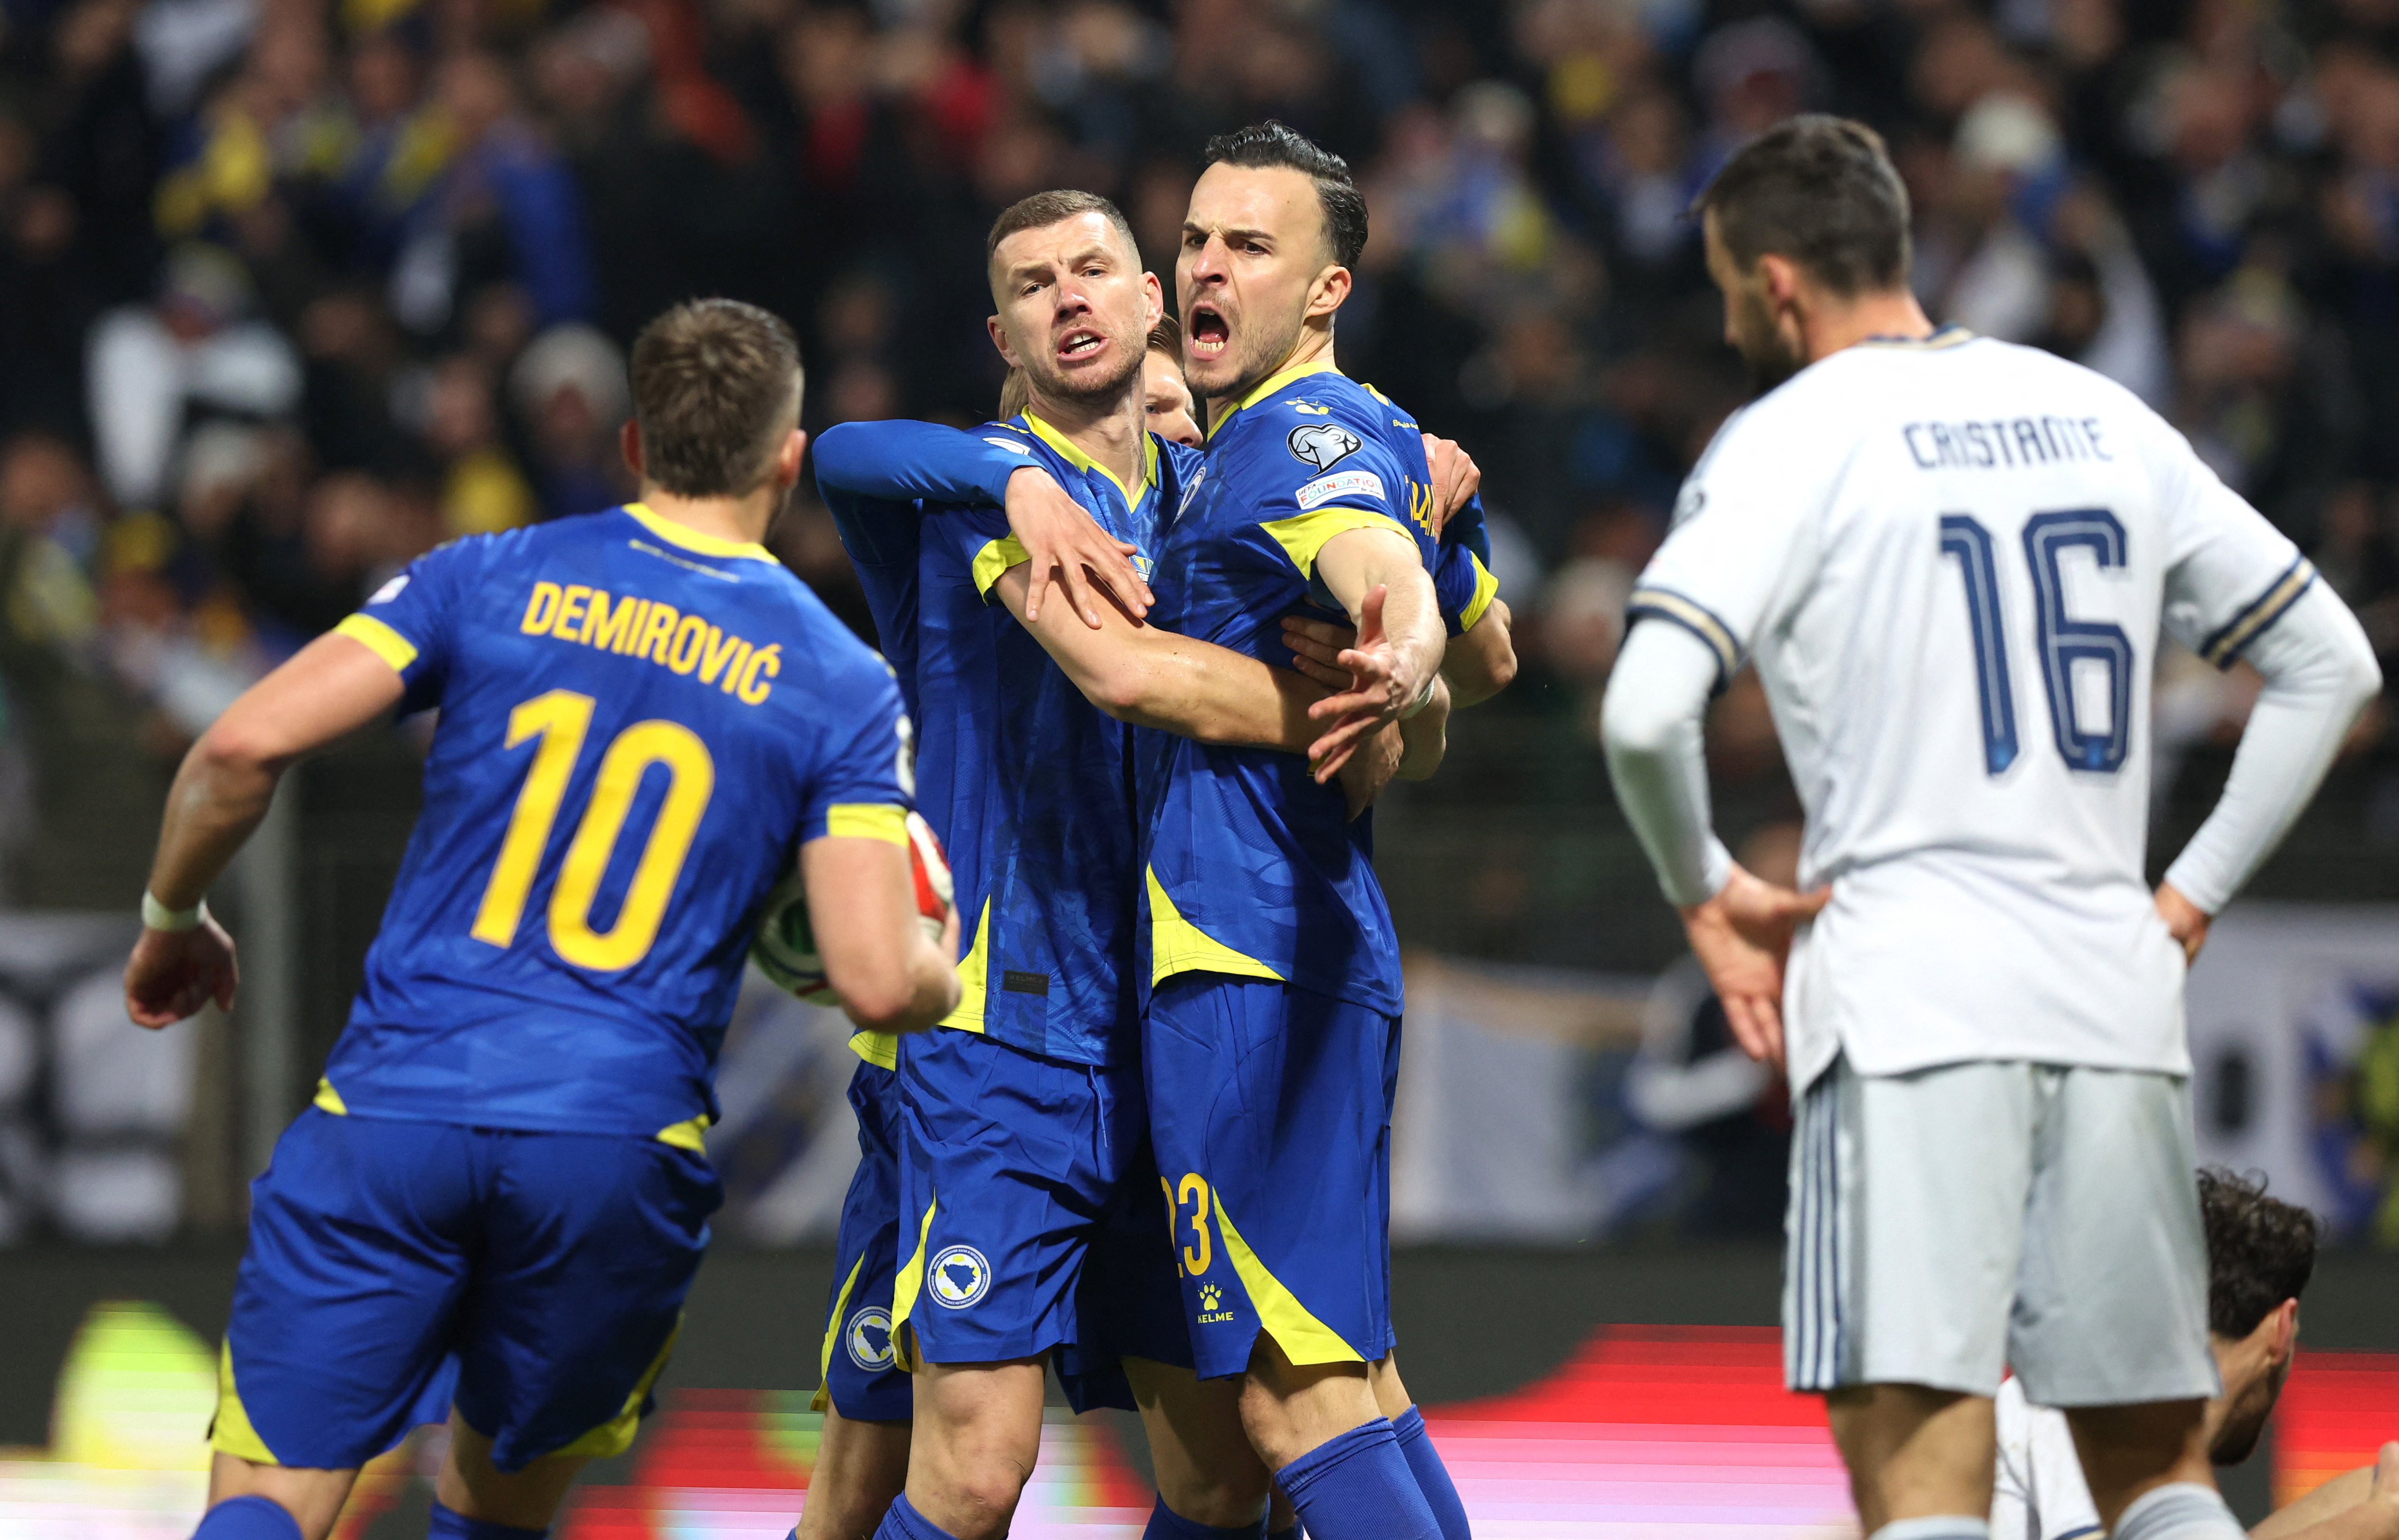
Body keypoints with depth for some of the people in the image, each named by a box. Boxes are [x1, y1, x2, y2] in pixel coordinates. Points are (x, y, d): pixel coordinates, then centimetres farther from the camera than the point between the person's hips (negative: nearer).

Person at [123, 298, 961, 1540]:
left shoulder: (492, 580, 6)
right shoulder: (840, 685, 5)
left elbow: (245, 744, -4)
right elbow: (878, 983, -4)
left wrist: (172, 917, 15)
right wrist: (944, 970, 21)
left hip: (397, 1105, 0)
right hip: (619, 1144, 0)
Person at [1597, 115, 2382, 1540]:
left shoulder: (1793, 438, -3)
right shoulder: (2103, 419, 14)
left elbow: (1647, 714, -16)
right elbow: (2331, 662, 19)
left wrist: (1705, 891, 2)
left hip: (1906, 994, -5)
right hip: (2114, 994, 5)